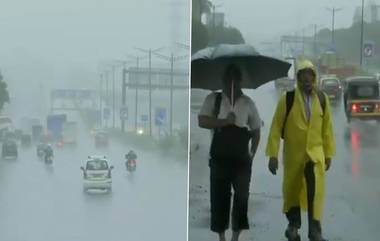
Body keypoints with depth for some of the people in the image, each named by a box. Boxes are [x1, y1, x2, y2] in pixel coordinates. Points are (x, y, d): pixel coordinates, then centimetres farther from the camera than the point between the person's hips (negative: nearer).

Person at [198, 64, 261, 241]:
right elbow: (202, 122, -8)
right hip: (219, 158, -1)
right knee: (219, 196, 1)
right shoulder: (213, 99, 2)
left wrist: (252, 153, 5)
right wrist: (224, 121, -19)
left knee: (242, 195, 0)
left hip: (241, 158, 1)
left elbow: (256, 130, 12)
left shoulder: (248, 103, 6)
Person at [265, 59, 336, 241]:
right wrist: (273, 155, -10)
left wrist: (329, 154, 7)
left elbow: (327, 127, 5)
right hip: (293, 154, 0)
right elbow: (276, 127, -8)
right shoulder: (287, 99, -10)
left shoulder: (322, 99, -2)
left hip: (315, 153, 1)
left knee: (315, 190, -16)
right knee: (292, 190, 13)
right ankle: (293, 224, 36)